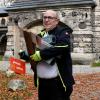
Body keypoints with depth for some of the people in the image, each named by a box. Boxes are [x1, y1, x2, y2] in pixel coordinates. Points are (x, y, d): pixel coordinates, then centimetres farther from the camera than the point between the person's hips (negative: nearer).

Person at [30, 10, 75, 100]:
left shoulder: (63, 32, -5)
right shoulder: (41, 35, 13)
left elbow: (63, 47, -24)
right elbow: (34, 50, 17)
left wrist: (41, 54, -23)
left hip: (58, 81, -6)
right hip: (42, 80, 6)